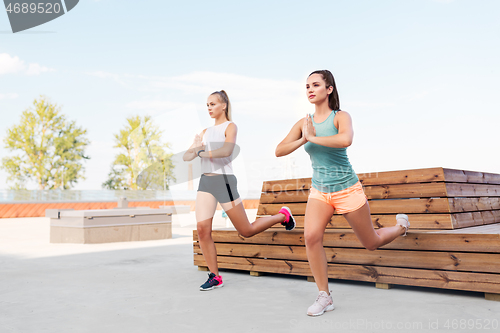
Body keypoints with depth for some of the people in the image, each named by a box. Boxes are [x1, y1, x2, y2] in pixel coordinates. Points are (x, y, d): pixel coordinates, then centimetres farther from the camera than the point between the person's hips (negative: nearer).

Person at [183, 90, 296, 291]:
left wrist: (202, 152, -10)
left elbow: (227, 150, -19)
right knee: (202, 228, -8)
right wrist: (195, 148, -11)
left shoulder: (230, 126, 1)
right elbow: (186, 157, 10)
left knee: (246, 231, 2)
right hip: (205, 181, 6)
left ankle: (283, 216, 27)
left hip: (224, 180, -6)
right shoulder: (205, 132, 19)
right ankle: (215, 276, 5)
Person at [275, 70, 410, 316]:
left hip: (347, 189, -3)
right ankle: (324, 297, -5)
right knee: (311, 236, -21)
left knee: (371, 243, 10)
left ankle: (401, 225, 44)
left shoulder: (340, 117, -12)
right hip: (319, 191, 4)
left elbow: (346, 140, -36)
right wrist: (303, 139, -18)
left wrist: (312, 137, -26)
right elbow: (279, 151, -4)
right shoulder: (304, 123, 2)